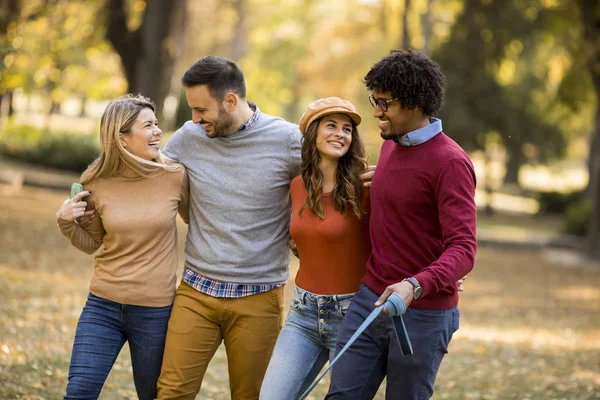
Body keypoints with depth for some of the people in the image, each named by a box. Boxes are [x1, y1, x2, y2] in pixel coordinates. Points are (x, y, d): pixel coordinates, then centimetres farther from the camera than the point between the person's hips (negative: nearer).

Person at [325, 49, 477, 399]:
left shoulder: (450, 163, -17)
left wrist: (415, 287, -41)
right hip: (370, 300, 7)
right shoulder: (391, 146, 10)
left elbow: (463, 249, -25)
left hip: (422, 314, -7)